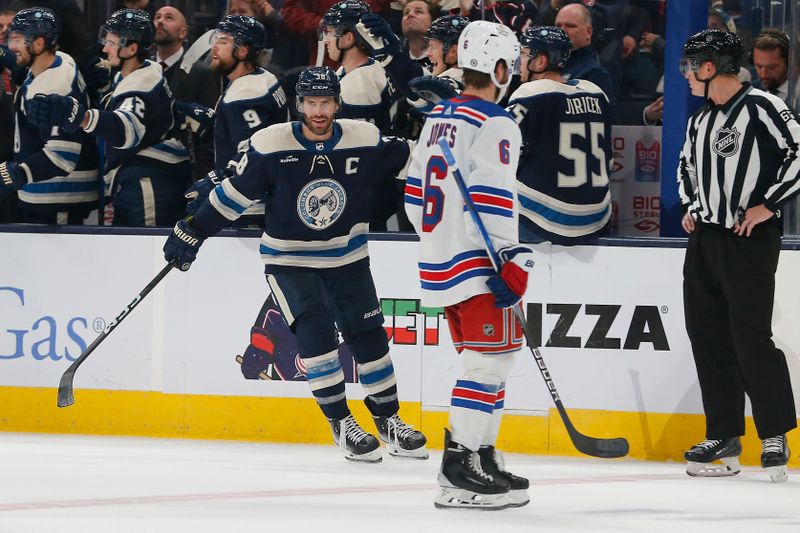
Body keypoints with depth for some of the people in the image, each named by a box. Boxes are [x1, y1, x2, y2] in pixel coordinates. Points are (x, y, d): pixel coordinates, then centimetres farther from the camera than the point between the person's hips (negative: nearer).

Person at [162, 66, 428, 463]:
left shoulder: (364, 141, -11)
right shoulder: (271, 146, -17)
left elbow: (407, 160, 5)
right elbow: (233, 194, -8)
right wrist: (192, 232, -5)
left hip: (347, 258, 3)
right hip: (289, 260, -3)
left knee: (368, 337, 5)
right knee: (315, 332, -18)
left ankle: (388, 419, 22)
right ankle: (341, 424, -6)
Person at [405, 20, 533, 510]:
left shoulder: (438, 119, 15)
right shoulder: (494, 125, -12)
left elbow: (416, 194, 20)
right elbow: (491, 199, -21)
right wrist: (512, 261, -20)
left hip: (440, 263, 9)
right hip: (475, 266, -9)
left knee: (490, 359, 18)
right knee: (490, 360, -8)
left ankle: (481, 456, 20)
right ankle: (459, 471, -13)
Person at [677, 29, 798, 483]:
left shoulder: (762, 108, -12)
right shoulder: (701, 121, 15)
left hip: (750, 239, -8)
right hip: (705, 239, 8)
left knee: (751, 339, -10)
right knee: (709, 338, 6)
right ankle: (724, 437, 13)